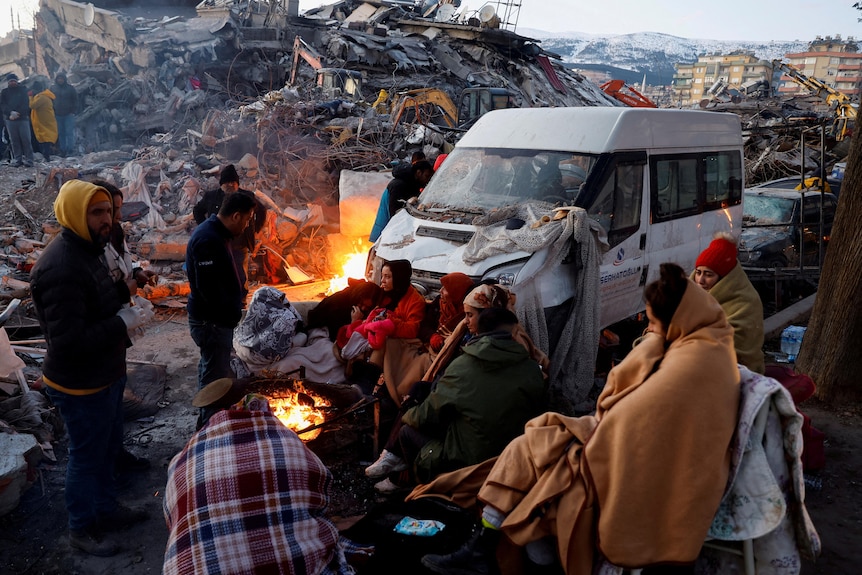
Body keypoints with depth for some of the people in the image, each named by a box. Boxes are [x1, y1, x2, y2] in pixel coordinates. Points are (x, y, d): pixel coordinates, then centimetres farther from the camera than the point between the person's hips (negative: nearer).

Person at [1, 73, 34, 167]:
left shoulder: (23, 90, 8)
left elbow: (26, 104, -2)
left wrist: (17, 114, -12)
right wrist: (11, 112, -15)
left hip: (23, 118, -2)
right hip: (9, 119, 2)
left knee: (26, 139, -7)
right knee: (14, 140, 1)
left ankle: (28, 159, -5)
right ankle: (17, 159, 4)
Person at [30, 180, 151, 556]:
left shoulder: (86, 251, 5)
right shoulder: (60, 268, -28)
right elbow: (68, 341, -31)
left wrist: (124, 315, 2)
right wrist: (122, 323, -24)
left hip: (105, 375, 9)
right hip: (81, 385, -9)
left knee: (108, 447, 24)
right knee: (87, 457, 10)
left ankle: (107, 509, 44)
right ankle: (81, 529, 31)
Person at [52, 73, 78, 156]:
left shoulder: (70, 88, 2)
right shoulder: (53, 88, 9)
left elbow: (75, 100, 2)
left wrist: (74, 111, -6)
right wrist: (52, 112, 5)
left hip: (69, 114, -3)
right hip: (57, 115, 3)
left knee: (69, 132, -7)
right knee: (60, 133, 5)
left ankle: (70, 150, -6)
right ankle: (63, 151, 8)